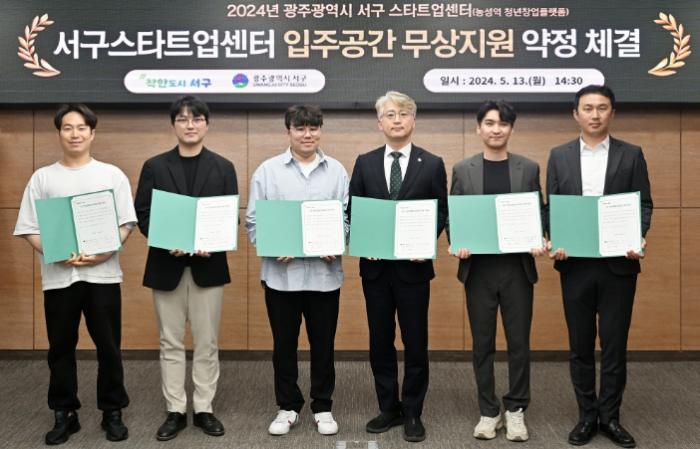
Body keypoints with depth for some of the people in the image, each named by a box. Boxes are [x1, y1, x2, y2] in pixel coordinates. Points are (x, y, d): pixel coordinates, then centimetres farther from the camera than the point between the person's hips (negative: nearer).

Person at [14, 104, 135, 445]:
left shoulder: (112, 174, 6)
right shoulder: (42, 177, 7)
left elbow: (126, 223, 2)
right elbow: (29, 228, 4)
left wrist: (105, 252, -14)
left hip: (102, 274, -1)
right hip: (58, 275, 1)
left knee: (108, 347, 4)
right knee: (61, 348, 8)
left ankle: (113, 412, 18)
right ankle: (64, 414, 21)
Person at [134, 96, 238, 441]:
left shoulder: (223, 167, 6)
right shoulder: (154, 166, 5)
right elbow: (141, 214, 1)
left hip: (208, 264, 0)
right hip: (166, 264, 0)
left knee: (207, 343, 6)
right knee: (171, 343, 7)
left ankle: (203, 409, 17)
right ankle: (175, 411, 16)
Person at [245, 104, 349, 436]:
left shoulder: (336, 171, 5)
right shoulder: (267, 170, 1)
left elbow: (348, 216, 5)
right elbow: (253, 220, 1)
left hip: (324, 272, 1)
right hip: (281, 272, -1)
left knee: (323, 344, 9)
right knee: (284, 344, 10)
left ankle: (322, 407, 24)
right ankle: (288, 407, 25)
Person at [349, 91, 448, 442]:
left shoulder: (432, 164, 2)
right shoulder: (365, 163, 7)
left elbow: (442, 213, 1)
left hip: (413, 265, -2)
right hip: (375, 265, 2)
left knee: (415, 343, 5)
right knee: (380, 341, 10)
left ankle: (412, 413, 19)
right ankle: (389, 408, 24)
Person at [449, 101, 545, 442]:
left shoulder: (529, 169, 5)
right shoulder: (462, 170, 4)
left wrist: (539, 242, -13)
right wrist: (457, 244, -13)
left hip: (518, 267, 0)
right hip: (478, 269, 0)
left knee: (518, 343, 6)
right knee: (482, 344, 7)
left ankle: (515, 410, 20)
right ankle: (489, 412, 20)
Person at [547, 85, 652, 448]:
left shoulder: (631, 155, 3)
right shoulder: (559, 156, 6)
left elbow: (644, 204, 2)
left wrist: (638, 239, -17)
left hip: (618, 263, -1)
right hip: (575, 263, 1)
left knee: (614, 344, 5)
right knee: (580, 345, 9)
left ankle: (610, 417, 18)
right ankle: (587, 415, 21)